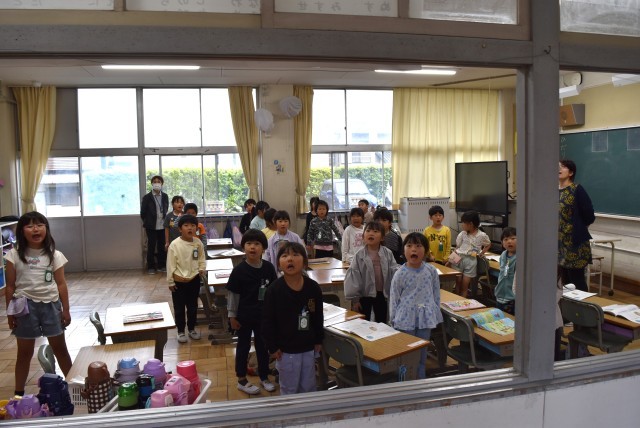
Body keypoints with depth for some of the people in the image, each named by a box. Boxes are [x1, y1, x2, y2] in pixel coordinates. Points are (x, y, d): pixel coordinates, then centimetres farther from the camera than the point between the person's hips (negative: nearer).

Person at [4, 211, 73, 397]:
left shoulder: (54, 255, -2)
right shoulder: (14, 255, -4)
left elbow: (61, 284, 1)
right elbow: (10, 286, 0)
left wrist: (66, 310, 1)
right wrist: (10, 312, -1)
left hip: (50, 305, 1)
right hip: (25, 306, -1)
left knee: (60, 348, 11)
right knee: (24, 352, 11)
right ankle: (19, 392, 25)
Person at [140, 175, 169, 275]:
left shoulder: (165, 196, 6)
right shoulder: (147, 197, -4)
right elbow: (143, 212, 2)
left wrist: (165, 221, 12)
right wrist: (146, 223, 6)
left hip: (162, 226, 3)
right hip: (151, 227, -3)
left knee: (162, 247, 8)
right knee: (151, 247, 4)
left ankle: (161, 265, 21)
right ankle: (151, 267, 13)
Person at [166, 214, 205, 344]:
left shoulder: (198, 243, -6)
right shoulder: (174, 245, -16)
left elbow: (201, 258, 11)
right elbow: (170, 264, -10)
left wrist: (201, 269, -6)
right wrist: (170, 281, -6)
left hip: (194, 280, 3)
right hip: (179, 281, -3)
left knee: (193, 306, 17)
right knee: (179, 308, 11)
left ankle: (192, 328, 35)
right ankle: (181, 331, 27)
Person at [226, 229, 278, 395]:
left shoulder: (269, 268, -7)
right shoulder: (239, 270, -15)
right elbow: (232, 294, -8)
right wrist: (232, 316, -6)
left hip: (263, 315, 3)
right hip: (244, 316, -3)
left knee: (263, 345, 16)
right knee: (243, 346, 12)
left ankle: (264, 376, 34)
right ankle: (242, 380, 27)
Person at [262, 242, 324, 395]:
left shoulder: (313, 287, -8)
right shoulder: (274, 290, -17)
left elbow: (318, 317, 4)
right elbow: (267, 322, -12)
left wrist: (319, 340, 8)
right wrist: (272, 347, -10)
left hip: (309, 348, 3)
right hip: (286, 350, -3)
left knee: (309, 387, 19)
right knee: (289, 389, 13)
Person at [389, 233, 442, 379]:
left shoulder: (431, 271, -3)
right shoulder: (400, 274, -10)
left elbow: (436, 293, 7)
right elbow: (394, 298, -3)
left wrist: (436, 315, 9)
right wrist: (393, 320, -1)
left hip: (425, 317, 2)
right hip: (406, 318, -2)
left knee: (422, 351, 14)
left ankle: (421, 379, 30)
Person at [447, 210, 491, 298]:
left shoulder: (482, 235, -6)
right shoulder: (462, 234, 0)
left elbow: (488, 245, 14)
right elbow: (457, 248, 5)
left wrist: (481, 254, 2)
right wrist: (451, 259, -4)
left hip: (471, 260, -2)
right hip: (459, 258, 2)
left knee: (465, 285, 2)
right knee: (458, 283, 4)